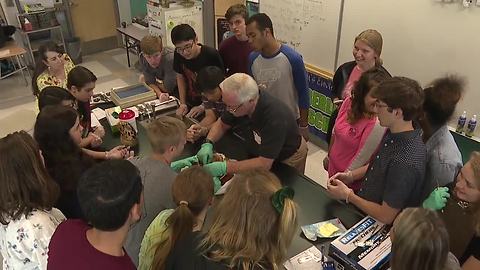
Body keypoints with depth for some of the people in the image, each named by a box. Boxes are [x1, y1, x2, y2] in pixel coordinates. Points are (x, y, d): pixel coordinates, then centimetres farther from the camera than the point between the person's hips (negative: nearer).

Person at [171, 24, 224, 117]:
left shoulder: (211, 55, -22)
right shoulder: (178, 54, -9)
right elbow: (180, 77, 6)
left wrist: (204, 107, -19)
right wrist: (183, 104, 0)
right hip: (190, 106, 4)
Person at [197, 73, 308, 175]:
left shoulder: (275, 117, -42)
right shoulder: (238, 103, -21)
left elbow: (264, 164, -43)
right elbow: (221, 124, -4)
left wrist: (224, 167, -44)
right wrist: (208, 144, -22)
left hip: (289, 158, -5)